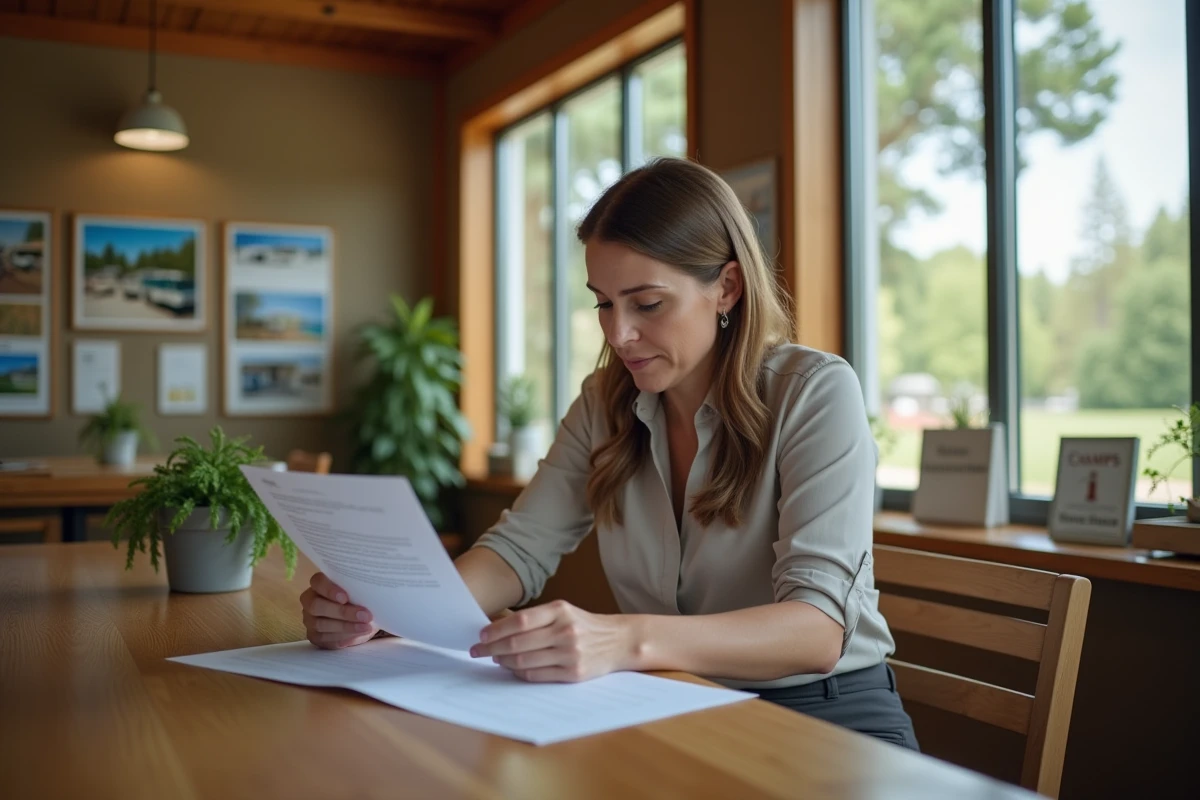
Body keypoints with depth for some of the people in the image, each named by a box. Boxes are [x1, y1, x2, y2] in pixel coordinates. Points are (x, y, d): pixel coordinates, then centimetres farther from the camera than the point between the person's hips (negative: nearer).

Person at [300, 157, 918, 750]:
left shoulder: (813, 393, -14)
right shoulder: (606, 404, 4)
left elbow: (817, 628, -23)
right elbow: (521, 549, -2)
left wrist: (628, 641, -40)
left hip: (828, 711, -3)